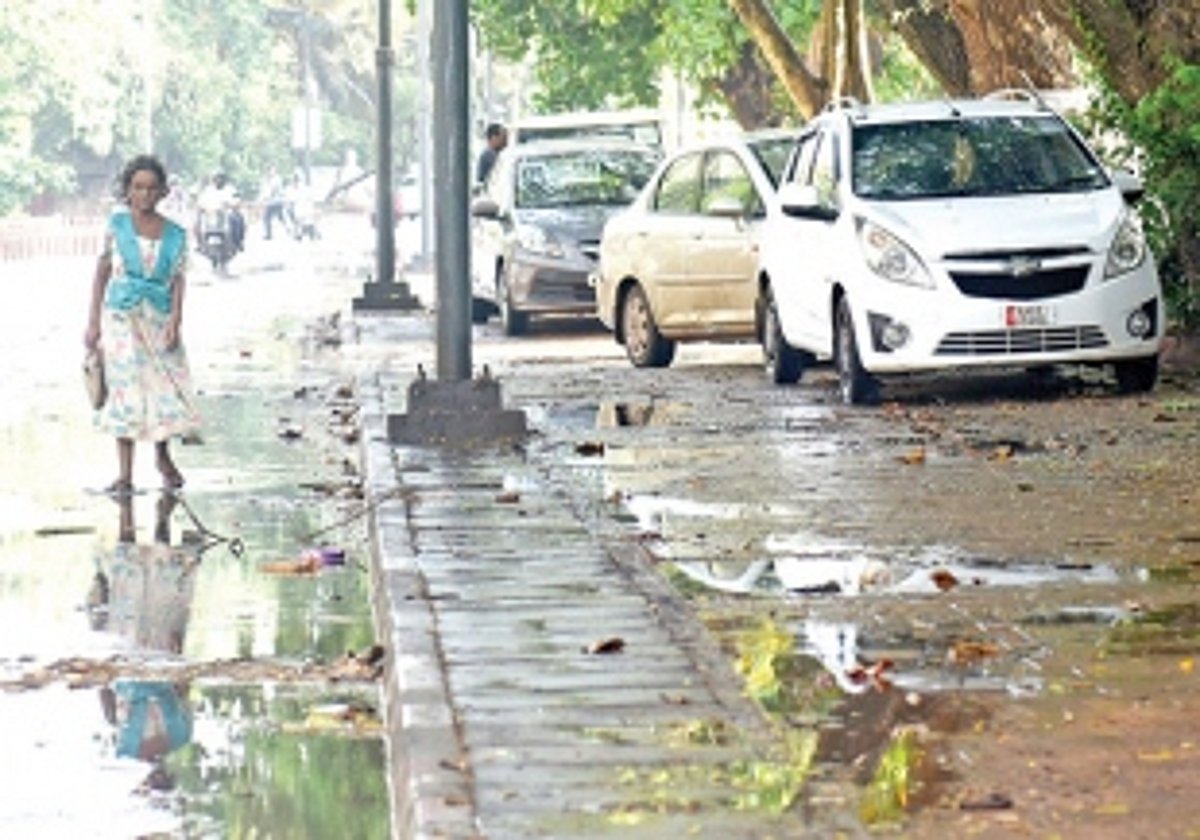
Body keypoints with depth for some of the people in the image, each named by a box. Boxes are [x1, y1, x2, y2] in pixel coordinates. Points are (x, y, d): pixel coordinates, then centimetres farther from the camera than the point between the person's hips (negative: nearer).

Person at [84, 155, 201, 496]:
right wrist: (93, 322, 1)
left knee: (167, 387, -1)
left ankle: (163, 457, 25)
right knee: (127, 390, -4)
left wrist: (175, 321, -14)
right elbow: (102, 271, 4)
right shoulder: (117, 224, 1)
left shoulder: (175, 234, 4)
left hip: (160, 320, 1)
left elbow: (178, 280, 0)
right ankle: (125, 474, 1)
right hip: (122, 318, -1)